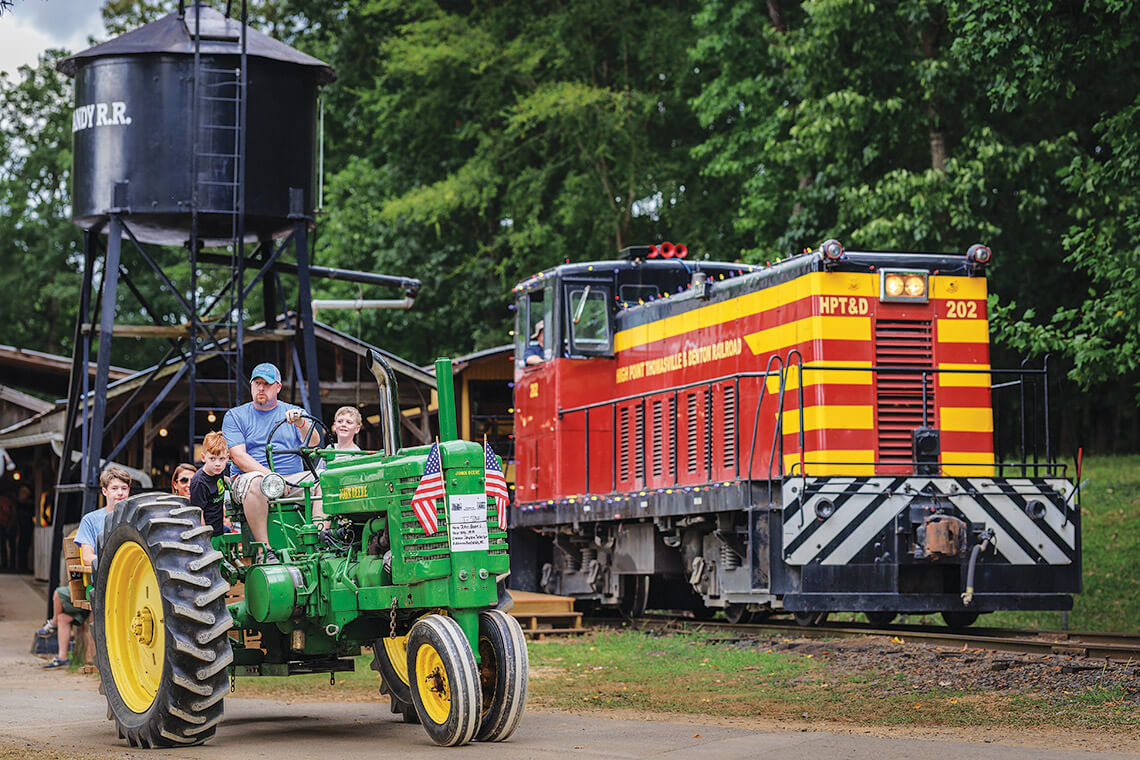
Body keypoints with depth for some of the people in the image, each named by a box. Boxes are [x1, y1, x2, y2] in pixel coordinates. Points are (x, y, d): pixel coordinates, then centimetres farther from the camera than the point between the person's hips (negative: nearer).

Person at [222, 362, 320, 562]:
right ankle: (264, 550, -39)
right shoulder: (235, 416, 10)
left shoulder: (293, 412, 17)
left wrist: (300, 423, -23)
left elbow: (313, 442, 0)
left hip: (294, 479, 2)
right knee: (256, 482, -37)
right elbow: (238, 457, -4)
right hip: (248, 476, -2)